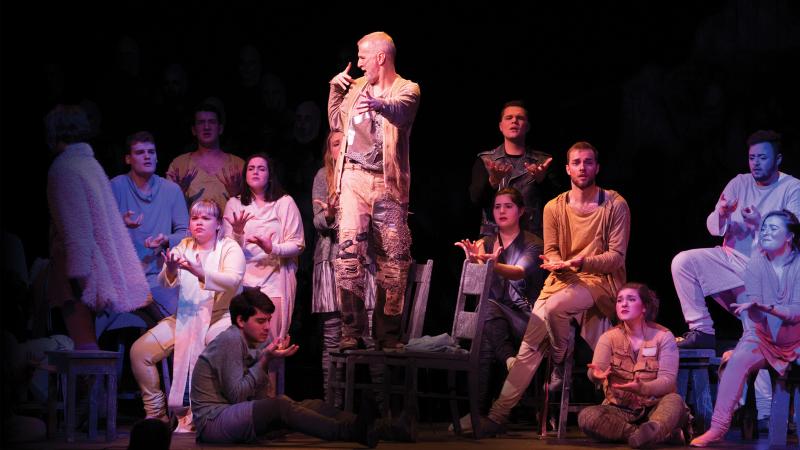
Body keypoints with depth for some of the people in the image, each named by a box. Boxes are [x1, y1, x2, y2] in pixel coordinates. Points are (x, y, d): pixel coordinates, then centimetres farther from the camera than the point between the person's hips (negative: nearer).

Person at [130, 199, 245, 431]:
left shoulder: (230, 248, -1)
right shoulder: (184, 247, 12)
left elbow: (233, 281, -20)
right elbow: (165, 283, -2)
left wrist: (201, 273, -37)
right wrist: (170, 270, -27)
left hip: (219, 317, -4)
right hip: (186, 317, 5)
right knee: (139, 351, -12)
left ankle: (193, 417, -25)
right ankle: (156, 413, 0)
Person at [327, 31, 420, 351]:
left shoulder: (406, 89, 3)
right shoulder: (356, 87, 19)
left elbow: (402, 112, -22)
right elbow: (336, 123, 32)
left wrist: (379, 104, -43)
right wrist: (336, 89, 19)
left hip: (387, 184, -3)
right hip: (354, 179, 3)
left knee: (394, 259, -3)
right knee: (349, 251, -12)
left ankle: (387, 333, 6)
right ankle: (352, 331, -12)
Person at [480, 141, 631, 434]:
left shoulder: (615, 205, -2)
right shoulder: (554, 208, 8)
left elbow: (616, 256, -5)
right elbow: (551, 252, 9)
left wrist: (583, 262, -21)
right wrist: (557, 264, -16)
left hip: (601, 280, -3)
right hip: (562, 279, 4)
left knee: (554, 306, -34)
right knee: (529, 344, -12)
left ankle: (561, 366, -5)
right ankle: (498, 414, -12)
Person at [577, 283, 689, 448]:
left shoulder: (663, 336, -1)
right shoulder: (609, 337, 4)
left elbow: (668, 379, -13)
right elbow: (596, 370, -13)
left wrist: (642, 388, -34)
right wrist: (597, 375, -40)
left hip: (655, 408, -1)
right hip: (620, 409, 2)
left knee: (674, 400, -34)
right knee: (586, 417, -30)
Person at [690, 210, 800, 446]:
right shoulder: (756, 263, -1)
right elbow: (754, 314, -6)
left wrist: (765, 306, -34)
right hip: (762, 337, 2)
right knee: (738, 361, -26)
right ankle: (718, 427, -27)